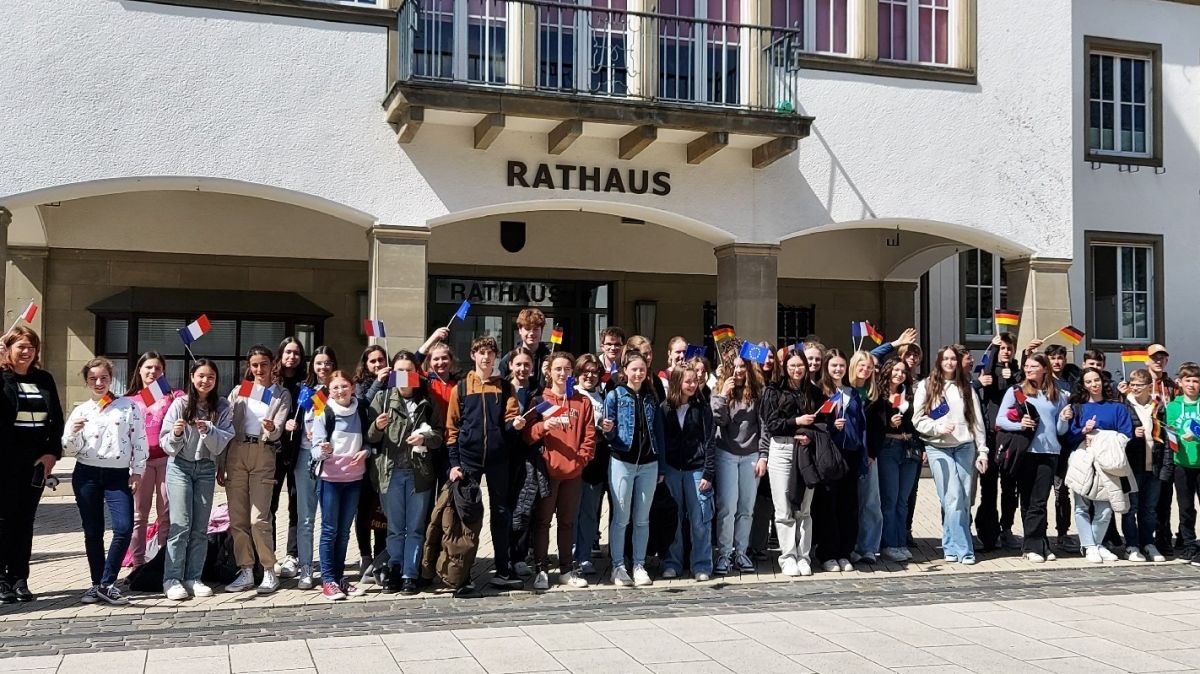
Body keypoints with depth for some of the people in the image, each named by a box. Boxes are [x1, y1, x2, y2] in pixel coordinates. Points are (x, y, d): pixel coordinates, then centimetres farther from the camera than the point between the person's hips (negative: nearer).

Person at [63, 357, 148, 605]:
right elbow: (69, 449, 7)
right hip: (86, 475, 2)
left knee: (124, 528, -14)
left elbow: (139, 441, 2)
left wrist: (137, 472, -3)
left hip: (119, 475, -1)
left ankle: (106, 584, -4)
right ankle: (97, 583, 18)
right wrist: (73, 433, -13)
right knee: (93, 532, 7)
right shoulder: (80, 411, 7)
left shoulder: (128, 406, 3)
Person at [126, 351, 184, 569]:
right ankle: (138, 563, 9)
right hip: (140, 460, 1)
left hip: (167, 458, -1)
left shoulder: (172, 395, 8)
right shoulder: (130, 399, 13)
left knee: (167, 514, 0)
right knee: (139, 514, 4)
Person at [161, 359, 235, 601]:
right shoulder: (180, 404, -5)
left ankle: (193, 578, 12)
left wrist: (208, 430, -26)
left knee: (200, 527, 5)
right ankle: (172, 579, -2)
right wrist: (176, 433, -25)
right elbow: (165, 443, -5)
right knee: (181, 525, -7)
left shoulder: (222, 407, -1)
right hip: (180, 466, -2)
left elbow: (224, 441, -9)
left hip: (206, 469, 2)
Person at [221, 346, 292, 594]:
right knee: (237, 517, 2)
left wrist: (272, 429, -27)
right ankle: (246, 572, 10)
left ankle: (269, 573, 0)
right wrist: (221, 465, 7)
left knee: (258, 518, -10)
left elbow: (277, 432, -3)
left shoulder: (281, 395, 9)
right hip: (236, 453, 3)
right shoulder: (238, 392, 13)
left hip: (263, 454, -3)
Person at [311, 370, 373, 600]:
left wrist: (365, 452, -8)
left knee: (344, 531, 11)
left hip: (354, 478, 4)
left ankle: (339, 576, 20)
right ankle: (328, 580, 4)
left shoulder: (362, 412, 4)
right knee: (330, 530, -1)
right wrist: (323, 450, -30)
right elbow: (316, 449, -8)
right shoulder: (324, 413, -6)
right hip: (329, 478, -3)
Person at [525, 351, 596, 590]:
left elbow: (590, 436, 6)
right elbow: (527, 435, -3)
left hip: (573, 472, 2)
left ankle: (566, 570, 17)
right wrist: (543, 426, -21)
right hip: (546, 470, -2)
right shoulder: (539, 400, 3)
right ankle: (542, 570, 4)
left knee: (567, 522, 10)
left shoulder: (582, 402, 9)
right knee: (542, 521, 0)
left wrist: (580, 459, -6)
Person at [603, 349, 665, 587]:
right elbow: (610, 435, -2)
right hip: (622, 462, -3)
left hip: (648, 464, 3)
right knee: (621, 518, 0)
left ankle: (639, 566, 15)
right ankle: (618, 567, 8)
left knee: (642, 519, 8)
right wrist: (607, 430, -26)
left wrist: (661, 467, 8)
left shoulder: (651, 398, 9)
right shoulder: (615, 396, -1)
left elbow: (659, 433, 10)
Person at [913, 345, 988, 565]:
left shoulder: (966, 387, 15)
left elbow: (977, 421, 13)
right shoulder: (926, 386, 5)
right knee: (953, 498, -12)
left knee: (964, 499, -1)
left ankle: (951, 546, 13)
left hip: (965, 447, 3)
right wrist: (939, 427, -16)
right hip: (939, 448, -3)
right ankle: (962, 549, -8)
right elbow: (918, 420, 0)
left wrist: (982, 451, 7)